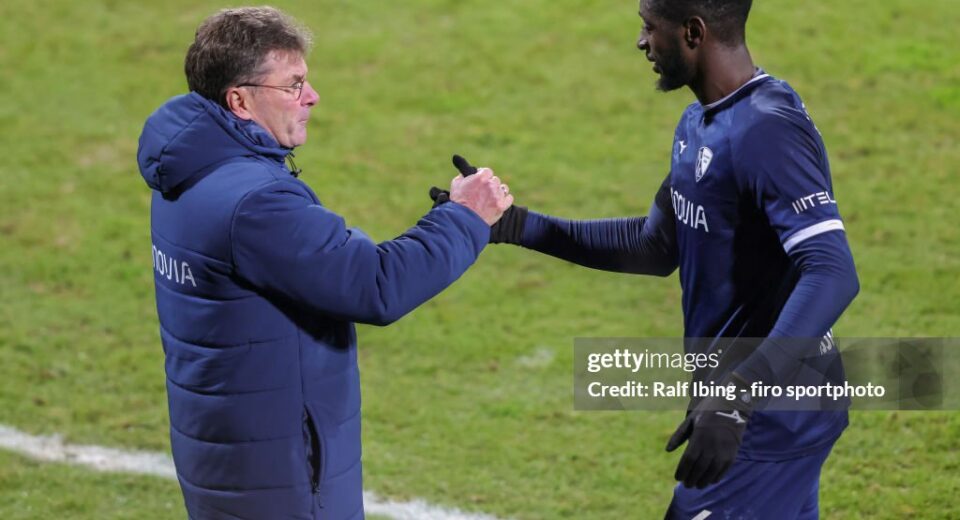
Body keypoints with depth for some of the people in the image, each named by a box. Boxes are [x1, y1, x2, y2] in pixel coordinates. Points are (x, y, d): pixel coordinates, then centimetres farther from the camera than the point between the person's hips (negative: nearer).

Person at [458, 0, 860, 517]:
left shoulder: (768, 131, -22)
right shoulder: (698, 124, 9)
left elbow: (833, 275, -32)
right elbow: (656, 246, 20)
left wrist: (739, 394, -42)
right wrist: (519, 226, 12)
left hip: (774, 412, -9)